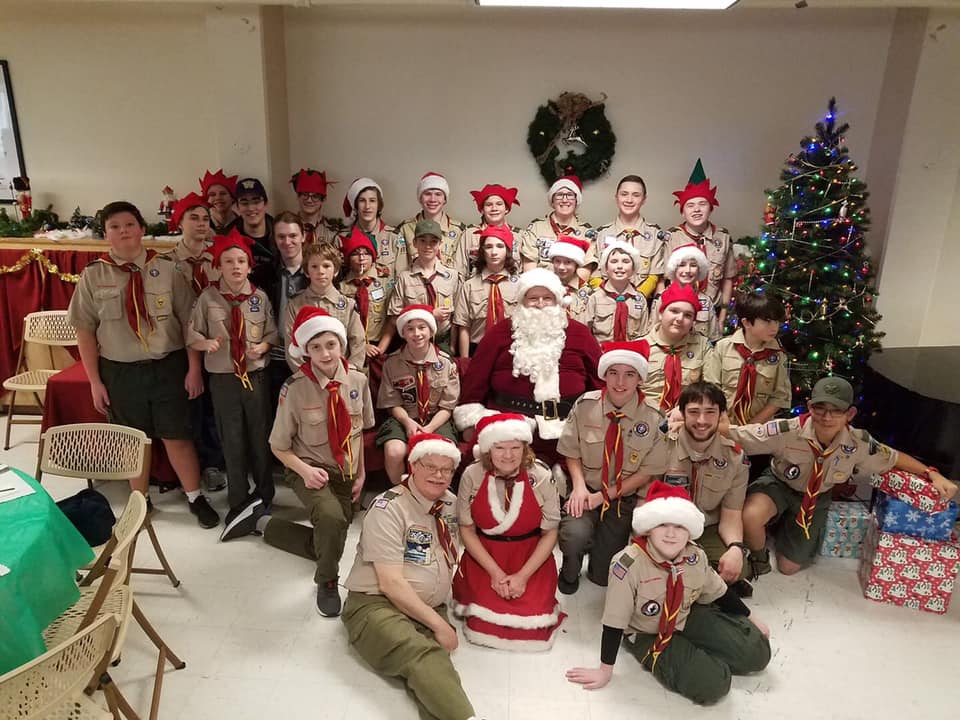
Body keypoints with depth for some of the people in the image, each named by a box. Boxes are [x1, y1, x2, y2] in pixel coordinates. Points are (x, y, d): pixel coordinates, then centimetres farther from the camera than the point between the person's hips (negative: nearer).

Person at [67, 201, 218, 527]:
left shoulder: (166, 270, -5)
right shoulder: (93, 276, -2)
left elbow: (189, 321, -3)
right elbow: (85, 331, 1)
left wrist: (194, 368, -6)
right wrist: (95, 381, -1)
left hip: (168, 366, -1)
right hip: (120, 371, 1)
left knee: (177, 436, 7)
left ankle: (195, 497, 26)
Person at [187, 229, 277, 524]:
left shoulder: (260, 297, -2)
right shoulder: (208, 297, -5)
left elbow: (272, 333, 5)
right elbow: (192, 334, 1)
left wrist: (263, 346, -15)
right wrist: (206, 343, -19)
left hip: (256, 375, 1)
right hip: (223, 378, 0)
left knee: (260, 437, 12)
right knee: (232, 441, 10)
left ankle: (264, 494, 33)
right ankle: (238, 501, 28)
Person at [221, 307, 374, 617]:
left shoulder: (357, 381, -9)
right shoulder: (295, 388, -19)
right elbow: (279, 447, -8)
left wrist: (360, 474, 4)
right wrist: (305, 470, -23)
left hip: (345, 472, 5)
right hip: (310, 471, -5)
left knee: (323, 545, 12)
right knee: (331, 518, -36)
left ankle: (262, 521, 34)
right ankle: (327, 583, -6)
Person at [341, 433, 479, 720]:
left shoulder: (451, 503, 9)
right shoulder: (389, 508, -11)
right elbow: (391, 583, -16)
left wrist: (438, 619, 10)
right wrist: (439, 624, -16)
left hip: (430, 610, 5)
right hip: (377, 605, -5)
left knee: (432, 661, -30)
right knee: (423, 655, -36)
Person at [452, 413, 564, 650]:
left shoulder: (541, 477, -14)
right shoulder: (472, 476, -14)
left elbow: (550, 533, -6)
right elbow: (467, 530, -5)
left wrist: (523, 575, -12)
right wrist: (494, 572, -11)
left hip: (531, 559, 0)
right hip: (483, 557, 0)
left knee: (530, 626, -12)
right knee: (483, 625, -11)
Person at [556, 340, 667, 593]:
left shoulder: (653, 418, -11)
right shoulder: (585, 406, -9)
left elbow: (647, 472, -5)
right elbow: (572, 453, 0)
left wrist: (604, 496, -12)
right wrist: (579, 485, -18)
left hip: (623, 498, 0)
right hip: (586, 489, 0)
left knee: (603, 575, -2)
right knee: (575, 534, -31)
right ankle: (570, 571, 5)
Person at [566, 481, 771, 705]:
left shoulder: (696, 557, -15)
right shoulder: (629, 564, -32)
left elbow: (719, 592, 6)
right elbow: (615, 621, -24)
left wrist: (750, 619, 16)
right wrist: (605, 670, -16)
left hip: (687, 618, 5)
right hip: (647, 635, -5)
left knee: (757, 652, 0)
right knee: (711, 685, -22)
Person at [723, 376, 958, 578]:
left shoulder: (858, 443, -21)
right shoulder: (786, 432, -34)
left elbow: (895, 458, -1)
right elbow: (735, 433, -34)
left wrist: (933, 475, -10)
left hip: (816, 497, 3)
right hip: (778, 484, -3)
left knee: (789, 567, 7)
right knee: (750, 516, -38)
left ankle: (785, 527, 41)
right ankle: (759, 557, -1)